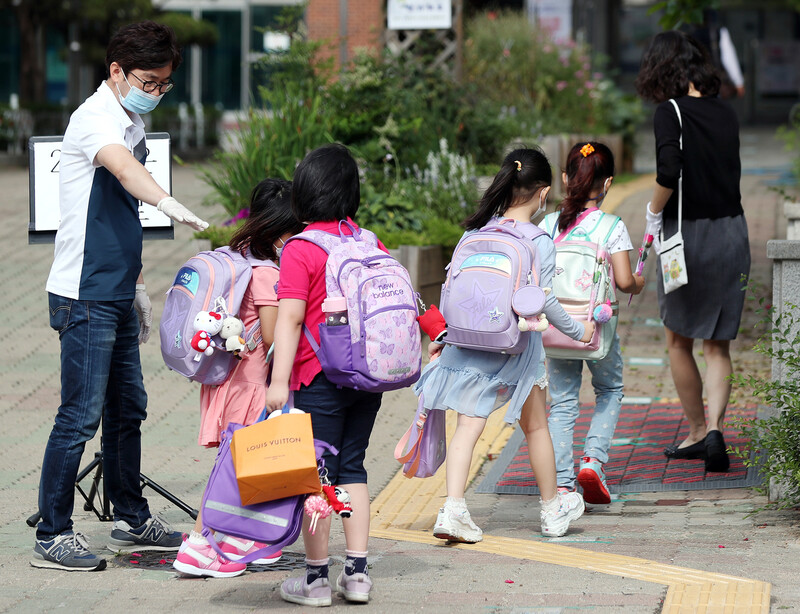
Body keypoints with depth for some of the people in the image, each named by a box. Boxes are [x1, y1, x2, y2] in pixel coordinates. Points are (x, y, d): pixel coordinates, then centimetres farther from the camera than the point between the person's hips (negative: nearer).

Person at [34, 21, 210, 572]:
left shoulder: (133, 126, 15)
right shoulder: (96, 117, -14)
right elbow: (122, 167, -38)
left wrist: (138, 287, 25)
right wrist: (172, 205, -56)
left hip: (116, 296, 9)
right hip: (83, 295, -9)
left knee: (128, 408, 16)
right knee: (82, 414, -9)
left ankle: (132, 520, 28)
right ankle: (52, 536, -3)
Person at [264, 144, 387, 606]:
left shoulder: (300, 250, -11)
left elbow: (290, 318, -16)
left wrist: (280, 379, -17)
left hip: (321, 377, -5)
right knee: (352, 468, 13)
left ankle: (317, 577, 6)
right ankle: (357, 573, 12)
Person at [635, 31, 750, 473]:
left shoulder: (671, 112, -11)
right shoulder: (725, 112, 6)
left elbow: (669, 172, -23)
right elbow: (731, 171, 10)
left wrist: (653, 210, -7)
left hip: (689, 235, -5)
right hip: (732, 233, 5)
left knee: (678, 341, 13)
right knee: (717, 346, 9)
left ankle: (697, 431, 18)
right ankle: (714, 429, -6)